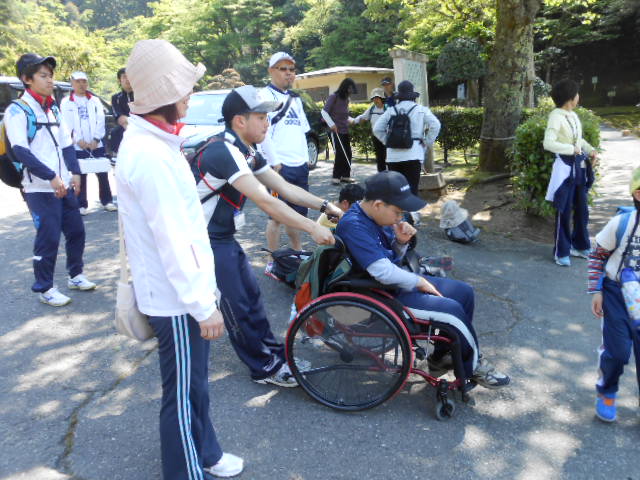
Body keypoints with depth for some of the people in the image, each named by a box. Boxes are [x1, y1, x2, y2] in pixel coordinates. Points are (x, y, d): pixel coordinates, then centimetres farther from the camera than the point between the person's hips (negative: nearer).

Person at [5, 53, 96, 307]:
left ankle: (76, 275, 29)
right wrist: (51, 177, -22)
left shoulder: (53, 108, 15)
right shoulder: (17, 110, -8)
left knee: (76, 231, 11)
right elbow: (20, 151, -16)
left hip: (65, 185, 7)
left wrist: (74, 173, 3)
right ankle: (44, 288, 11)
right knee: (48, 239, -4)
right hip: (39, 189, -7)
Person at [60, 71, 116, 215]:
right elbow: (66, 124, -2)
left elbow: (100, 121, 3)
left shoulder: (95, 100, 12)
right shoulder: (66, 102, 6)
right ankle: (82, 205, 10)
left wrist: (96, 139, -9)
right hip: (77, 146, -2)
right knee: (80, 176, 3)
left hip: (96, 144, 2)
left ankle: (107, 201, 13)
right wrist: (77, 140, -14)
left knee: (103, 174, 3)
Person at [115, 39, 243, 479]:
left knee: (195, 383, 24)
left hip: (182, 290, 10)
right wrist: (204, 304, -19)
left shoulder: (150, 141, 9)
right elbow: (173, 242, -26)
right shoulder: (150, 154, -25)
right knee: (183, 393, 8)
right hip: (177, 297, -10)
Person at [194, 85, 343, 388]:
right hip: (205, 241, -9)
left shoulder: (247, 152, 5)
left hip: (223, 237, 9)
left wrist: (325, 206, -2)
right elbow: (265, 201, -31)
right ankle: (265, 368, 16)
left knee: (250, 294, 15)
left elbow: (284, 187, 6)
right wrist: (312, 228, -28)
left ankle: (273, 351, 29)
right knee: (237, 305, 1)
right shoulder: (224, 151, -25)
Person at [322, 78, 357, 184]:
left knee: (348, 154, 5)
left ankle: (345, 175, 14)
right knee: (339, 154, -11)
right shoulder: (333, 97, -8)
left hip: (345, 131, 7)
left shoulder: (346, 99, 13)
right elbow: (324, 111, -11)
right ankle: (336, 176, -2)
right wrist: (331, 124, -19)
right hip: (335, 131, -7)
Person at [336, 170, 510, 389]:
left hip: (396, 282, 10)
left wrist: (401, 242, -9)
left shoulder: (376, 216, 2)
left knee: (464, 292, 7)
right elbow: (383, 272, -30)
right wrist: (419, 282, -15)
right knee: (452, 310, -17)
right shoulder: (354, 225, -26)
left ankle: (442, 357, 18)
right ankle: (473, 367, 10)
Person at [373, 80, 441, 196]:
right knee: (412, 188, -2)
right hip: (413, 155, -2)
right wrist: (427, 144, 2)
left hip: (393, 155, 3)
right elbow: (435, 125, -7)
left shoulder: (390, 111, 8)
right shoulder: (421, 110, 2)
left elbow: (377, 129, 5)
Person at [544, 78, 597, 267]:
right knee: (564, 211, -1)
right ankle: (561, 252, 11)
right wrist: (571, 149, -21)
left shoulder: (573, 115, 11)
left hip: (579, 166, 8)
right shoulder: (556, 116, -12)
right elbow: (548, 143, -24)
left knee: (582, 209, 15)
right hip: (565, 167, -8)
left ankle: (581, 246, 31)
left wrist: (591, 151, 6)